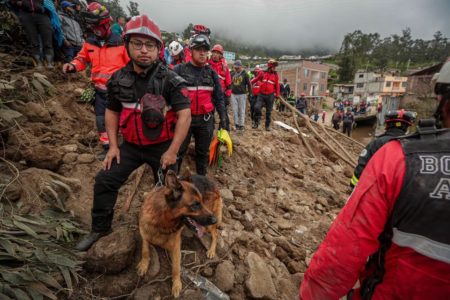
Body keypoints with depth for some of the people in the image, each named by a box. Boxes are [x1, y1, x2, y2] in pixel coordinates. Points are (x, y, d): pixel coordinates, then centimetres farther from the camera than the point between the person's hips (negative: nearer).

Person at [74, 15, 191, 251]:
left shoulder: (170, 80, -17)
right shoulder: (118, 79, -2)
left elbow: (185, 116, -19)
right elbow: (112, 111, 10)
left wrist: (172, 151, -19)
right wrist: (113, 145, 3)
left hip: (162, 146, -3)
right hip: (131, 145, 4)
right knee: (105, 181, 1)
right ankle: (100, 228, 24)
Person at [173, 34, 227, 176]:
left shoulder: (211, 72, 6)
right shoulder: (179, 70, -3)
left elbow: (219, 97, 9)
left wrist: (223, 118, 5)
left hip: (206, 120, 3)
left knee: (203, 153, 15)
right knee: (177, 152, 8)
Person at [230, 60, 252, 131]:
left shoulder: (245, 74, -1)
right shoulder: (232, 74, 10)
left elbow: (249, 84, 1)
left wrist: (249, 92, -3)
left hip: (242, 94, -4)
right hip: (233, 94, 4)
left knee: (241, 110, 0)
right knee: (235, 110, 4)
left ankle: (241, 124, 8)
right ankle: (236, 124, 14)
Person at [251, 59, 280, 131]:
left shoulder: (275, 75, 4)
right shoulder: (262, 73, 3)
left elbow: (277, 85, 5)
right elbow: (256, 79, 12)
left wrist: (277, 95, 2)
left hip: (270, 95, 0)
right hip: (261, 94, 0)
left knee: (268, 111, 7)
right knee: (257, 107, -14)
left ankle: (267, 125, 18)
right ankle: (256, 122, 4)